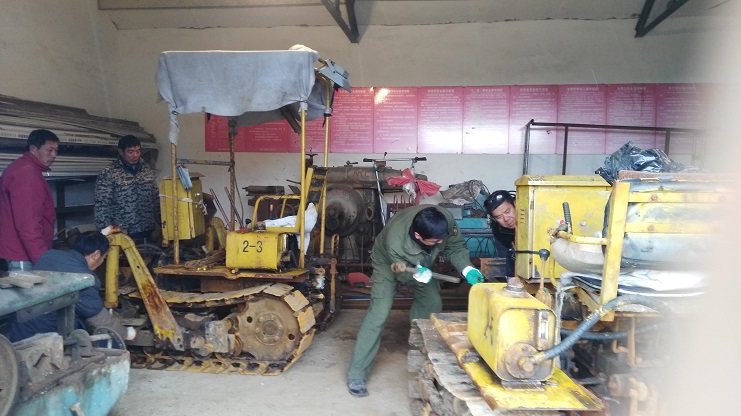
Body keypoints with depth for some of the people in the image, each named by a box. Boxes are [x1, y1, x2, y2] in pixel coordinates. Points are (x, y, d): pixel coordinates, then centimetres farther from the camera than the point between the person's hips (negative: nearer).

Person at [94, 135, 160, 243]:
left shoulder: (148, 171, 9)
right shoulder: (108, 174, -6)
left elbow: (156, 200, 14)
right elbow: (101, 208, -8)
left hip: (148, 233, 5)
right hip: (122, 235, -4)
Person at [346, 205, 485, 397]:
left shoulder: (446, 219, -35)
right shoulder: (395, 242, -45)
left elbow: (456, 247, -18)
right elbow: (405, 276, -28)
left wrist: (467, 269, -36)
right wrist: (418, 275, -50)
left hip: (421, 263, 6)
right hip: (389, 262, -5)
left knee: (432, 302, 2)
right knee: (379, 312, -17)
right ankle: (356, 374, -12)